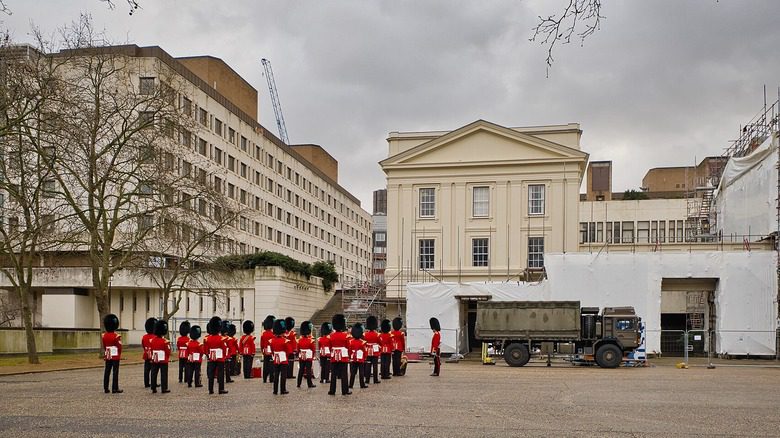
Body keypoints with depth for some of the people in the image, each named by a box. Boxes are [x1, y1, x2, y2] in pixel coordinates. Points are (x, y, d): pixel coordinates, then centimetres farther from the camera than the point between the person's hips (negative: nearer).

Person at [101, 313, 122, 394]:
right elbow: (119, 347, -11)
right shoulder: (117, 336, -15)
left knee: (107, 372, 8)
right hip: (115, 356, -6)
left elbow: (104, 346, 11)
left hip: (108, 356, 6)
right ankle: (115, 389, -1)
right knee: (115, 372, -2)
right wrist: (119, 355, 6)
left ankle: (106, 388, 11)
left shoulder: (104, 335, 3)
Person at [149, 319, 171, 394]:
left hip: (155, 360, 5)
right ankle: (164, 389, 2)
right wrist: (168, 358, 9)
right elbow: (168, 352, -10)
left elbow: (151, 350, 8)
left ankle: (153, 388, 10)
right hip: (163, 360, -5)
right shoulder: (165, 341, -14)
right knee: (163, 375, 1)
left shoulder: (153, 340, 1)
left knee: (154, 374, 8)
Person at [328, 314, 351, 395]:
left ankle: (332, 391, 9)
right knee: (343, 374, 1)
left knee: (333, 374, 6)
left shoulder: (331, 335, -1)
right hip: (343, 357, -2)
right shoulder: (345, 335, -8)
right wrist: (348, 356, 10)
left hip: (334, 357, 2)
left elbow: (330, 347, 6)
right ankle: (345, 391, 3)